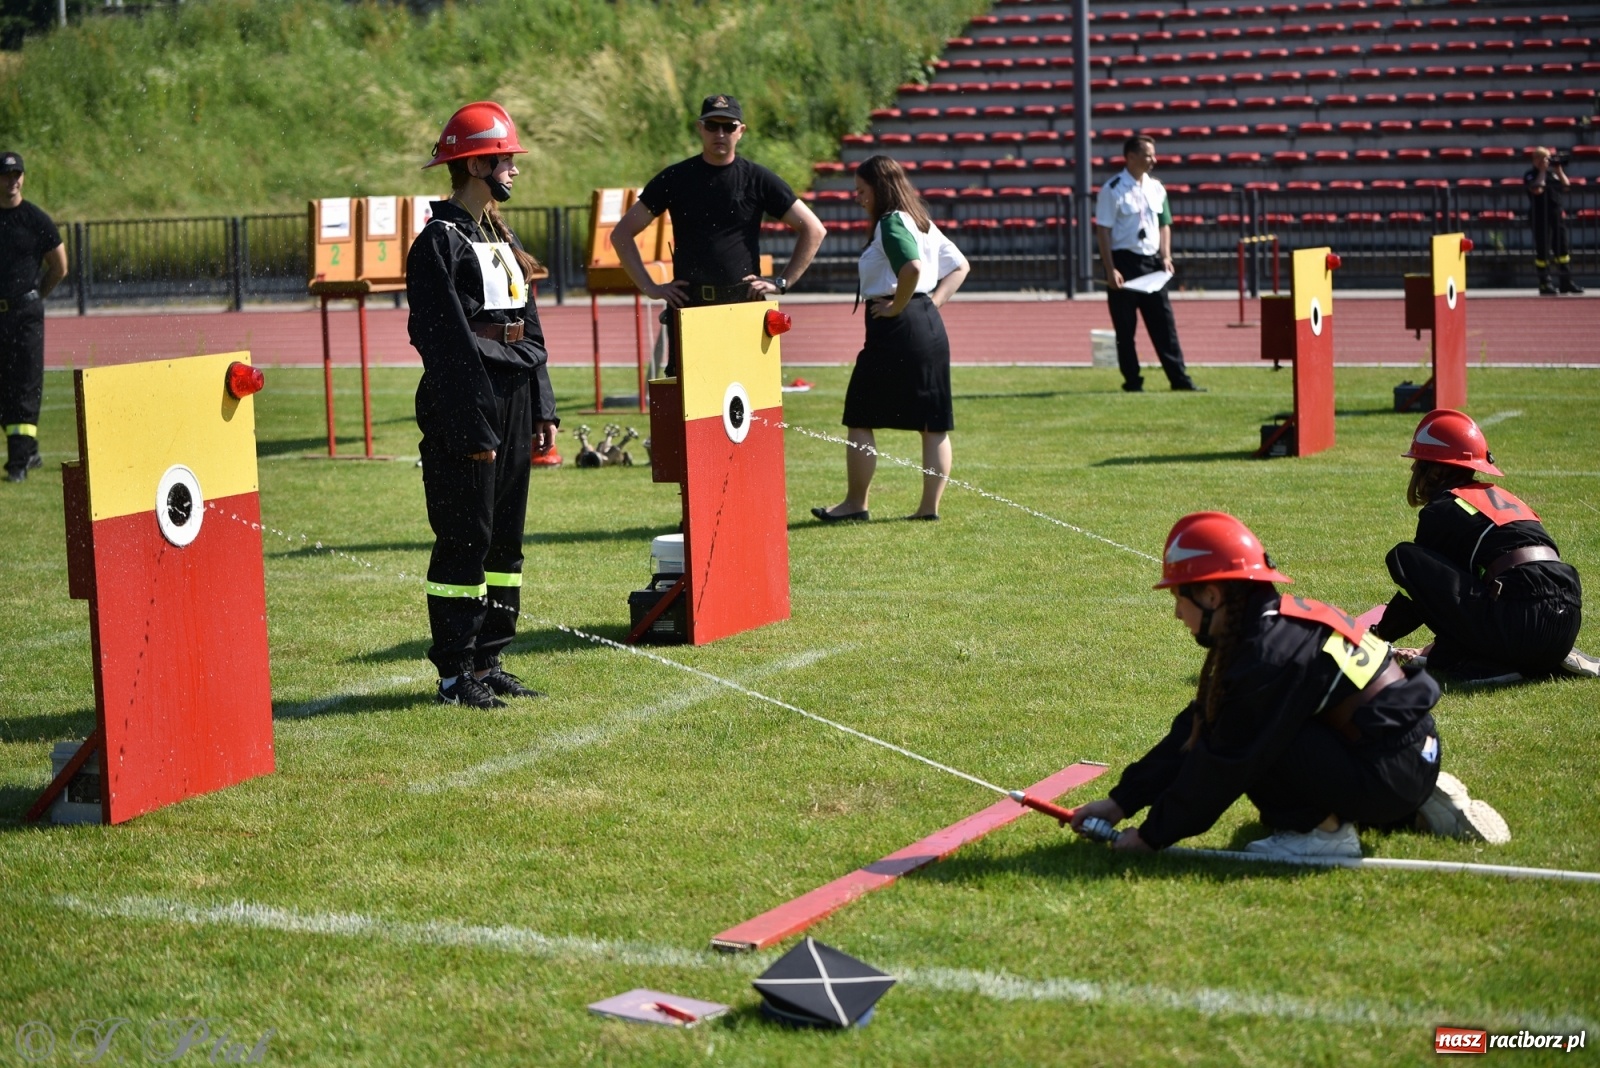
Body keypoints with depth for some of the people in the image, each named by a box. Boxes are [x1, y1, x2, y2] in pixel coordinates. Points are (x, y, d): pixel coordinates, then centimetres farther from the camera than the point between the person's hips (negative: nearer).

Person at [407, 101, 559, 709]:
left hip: (513, 402, 9)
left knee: (505, 538, 11)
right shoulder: (440, 241, -10)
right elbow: (445, 341, -15)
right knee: (465, 539, -4)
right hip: (466, 406, -9)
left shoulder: (502, 238, 16)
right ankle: (455, 674, 3)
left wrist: (542, 408, 11)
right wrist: (474, 428, -18)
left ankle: (488, 661, 20)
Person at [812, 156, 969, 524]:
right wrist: (934, 301, 10)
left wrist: (896, 307, -14)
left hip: (896, 328, -10)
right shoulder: (923, 224, 16)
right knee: (934, 423, 7)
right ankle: (930, 505, 9)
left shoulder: (891, 223, -11)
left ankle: (855, 503, 4)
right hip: (930, 326, 10)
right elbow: (960, 266, 21)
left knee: (860, 418, 0)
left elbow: (912, 268, -28)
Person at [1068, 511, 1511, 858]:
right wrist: (1122, 801, 12)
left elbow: (1222, 764, -16)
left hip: (1385, 772, -10)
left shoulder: (1266, 655, -20)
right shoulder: (1273, 625, 9)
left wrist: (1154, 835, -4)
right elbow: (1196, 728, 12)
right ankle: (1418, 808, 21)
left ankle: (1321, 830, -2)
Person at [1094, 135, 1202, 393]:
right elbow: (1103, 231, -11)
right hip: (1124, 261, -5)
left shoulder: (1156, 188, 10)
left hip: (1152, 263, 5)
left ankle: (1179, 379, 4)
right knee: (1125, 328, 1)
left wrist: (1166, 257, 3)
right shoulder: (1113, 190, -8)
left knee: (1164, 323, 3)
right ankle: (1132, 381, 8)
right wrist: (1111, 270, -17)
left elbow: (1164, 224, 18)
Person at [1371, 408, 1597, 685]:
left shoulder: (1441, 509, 5)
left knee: (1403, 556, -1)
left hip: (1522, 624, -8)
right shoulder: (1498, 495, 27)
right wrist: (1432, 648, 39)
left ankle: (1473, 664, -8)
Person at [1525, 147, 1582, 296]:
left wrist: (1559, 170, 2)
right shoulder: (1530, 175, -5)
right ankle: (1545, 283, 1)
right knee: (1543, 249, -4)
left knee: (1562, 247, 7)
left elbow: (1566, 186, 10)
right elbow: (1537, 189, -22)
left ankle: (1566, 282, 12)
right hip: (1540, 215, -7)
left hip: (1556, 213, 7)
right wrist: (1542, 171, -15)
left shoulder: (1552, 172, 15)